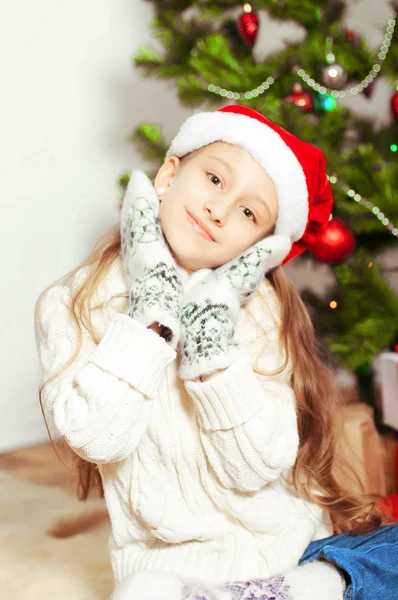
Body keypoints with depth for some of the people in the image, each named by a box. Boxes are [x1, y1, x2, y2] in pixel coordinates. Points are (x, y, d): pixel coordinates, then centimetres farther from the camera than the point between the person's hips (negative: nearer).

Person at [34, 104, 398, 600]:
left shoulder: (259, 305, -2)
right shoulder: (72, 304, -2)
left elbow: (256, 467, -9)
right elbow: (96, 440, -16)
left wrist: (209, 329, -18)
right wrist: (152, 307, -16)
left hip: (294, 548, 2)